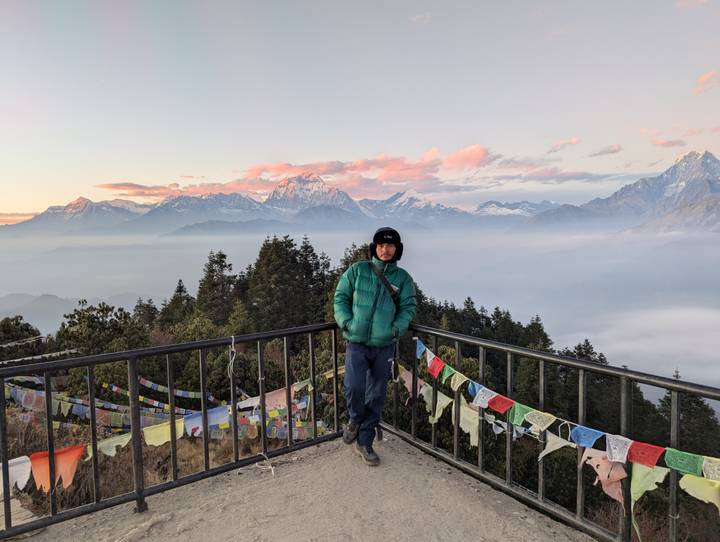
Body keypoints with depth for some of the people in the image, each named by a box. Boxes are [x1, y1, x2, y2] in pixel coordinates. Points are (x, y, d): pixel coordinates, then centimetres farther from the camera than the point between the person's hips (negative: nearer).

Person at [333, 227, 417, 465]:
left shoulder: (403, 278, 4)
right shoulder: (357, 270, 1)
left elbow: (409, 307, 4)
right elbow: (340, 297, 4)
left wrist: (396, 328, -12)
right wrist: (347, 323, -9)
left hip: (384, 347, 2)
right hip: (357, 343, -2)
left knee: (376, 396, 9)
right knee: (354, 387, -19)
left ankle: (364, 441, 27)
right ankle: (355, 418, 16)